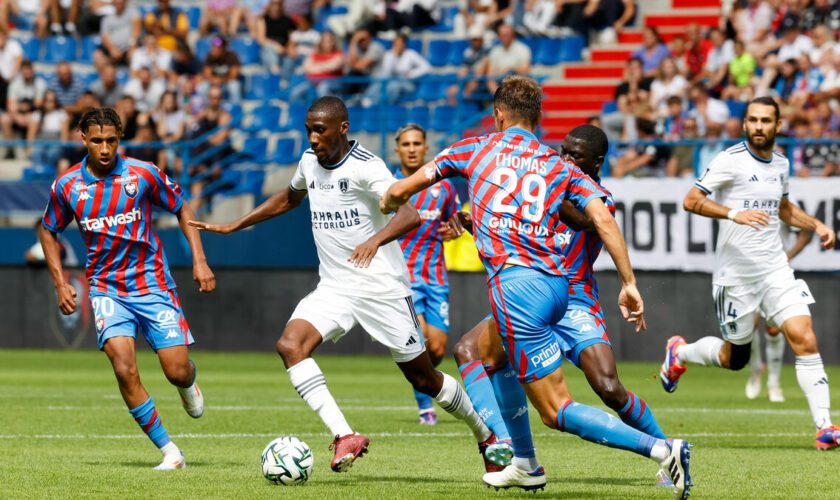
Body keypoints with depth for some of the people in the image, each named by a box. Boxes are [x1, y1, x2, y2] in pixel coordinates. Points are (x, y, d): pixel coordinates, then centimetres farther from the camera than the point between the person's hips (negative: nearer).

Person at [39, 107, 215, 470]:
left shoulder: (143, 174, -8)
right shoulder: (67, 186, -4)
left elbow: (181, 209, 6)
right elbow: (49, 231, 13)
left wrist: (199, 260, -3)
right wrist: (60, 284, 4)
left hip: (152, 284, -1)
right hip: (107, 288, 1)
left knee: (177, 371, -5)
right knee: (124, 369, -19)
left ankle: (188, 385, 36)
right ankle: (169, 452, -9)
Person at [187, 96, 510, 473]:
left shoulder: (365, 167, -16)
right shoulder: (309, 161, 6)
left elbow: (410, 215, -27)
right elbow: (290, 198, 28)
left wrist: (376, 240, -45)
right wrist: (234, 226, 26)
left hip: (382, 286, -6)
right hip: (334, 287, 6)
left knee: (422, 378, 3)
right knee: (290, 344, -22)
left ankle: (486, 436, 28)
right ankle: (344, 436, -28)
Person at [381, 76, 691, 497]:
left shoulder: (476, 149, 12)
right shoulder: (560, 167, 16)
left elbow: (401, 190, 20)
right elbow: (603, 219, -1)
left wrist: (388, 203, 44)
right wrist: (629, 284, 0)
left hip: (516, 283, -6)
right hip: (557, 284, 6)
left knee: (556, 411, -8)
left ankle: (660, 449, -25)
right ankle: (525, 465, 37)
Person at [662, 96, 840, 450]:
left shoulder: (781, 164, 9)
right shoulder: (730, 160, -10)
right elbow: (691, 201, -16)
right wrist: (734, 213, -29)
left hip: (775, 269, 4)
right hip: (735, 272, -4)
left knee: (805, 340, -13)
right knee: (735, 358, 8)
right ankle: (680, 352, 39)